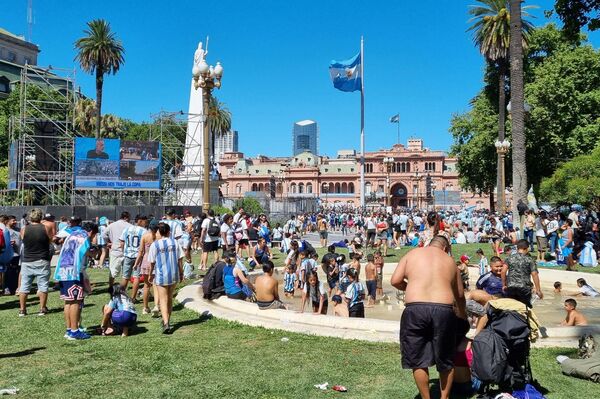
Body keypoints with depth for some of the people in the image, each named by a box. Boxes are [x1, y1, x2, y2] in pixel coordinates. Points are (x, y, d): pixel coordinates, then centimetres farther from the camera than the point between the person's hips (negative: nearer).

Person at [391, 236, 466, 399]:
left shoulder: (412, 254, 14)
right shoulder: (449, 260, 18)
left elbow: (395, 281, 5)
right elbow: (460, 295, 25)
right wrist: (462, 314, 43)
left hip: (415, 309, -1)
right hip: (443, 310, 2)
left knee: (418, 360, 12)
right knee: (446, 360, 19)